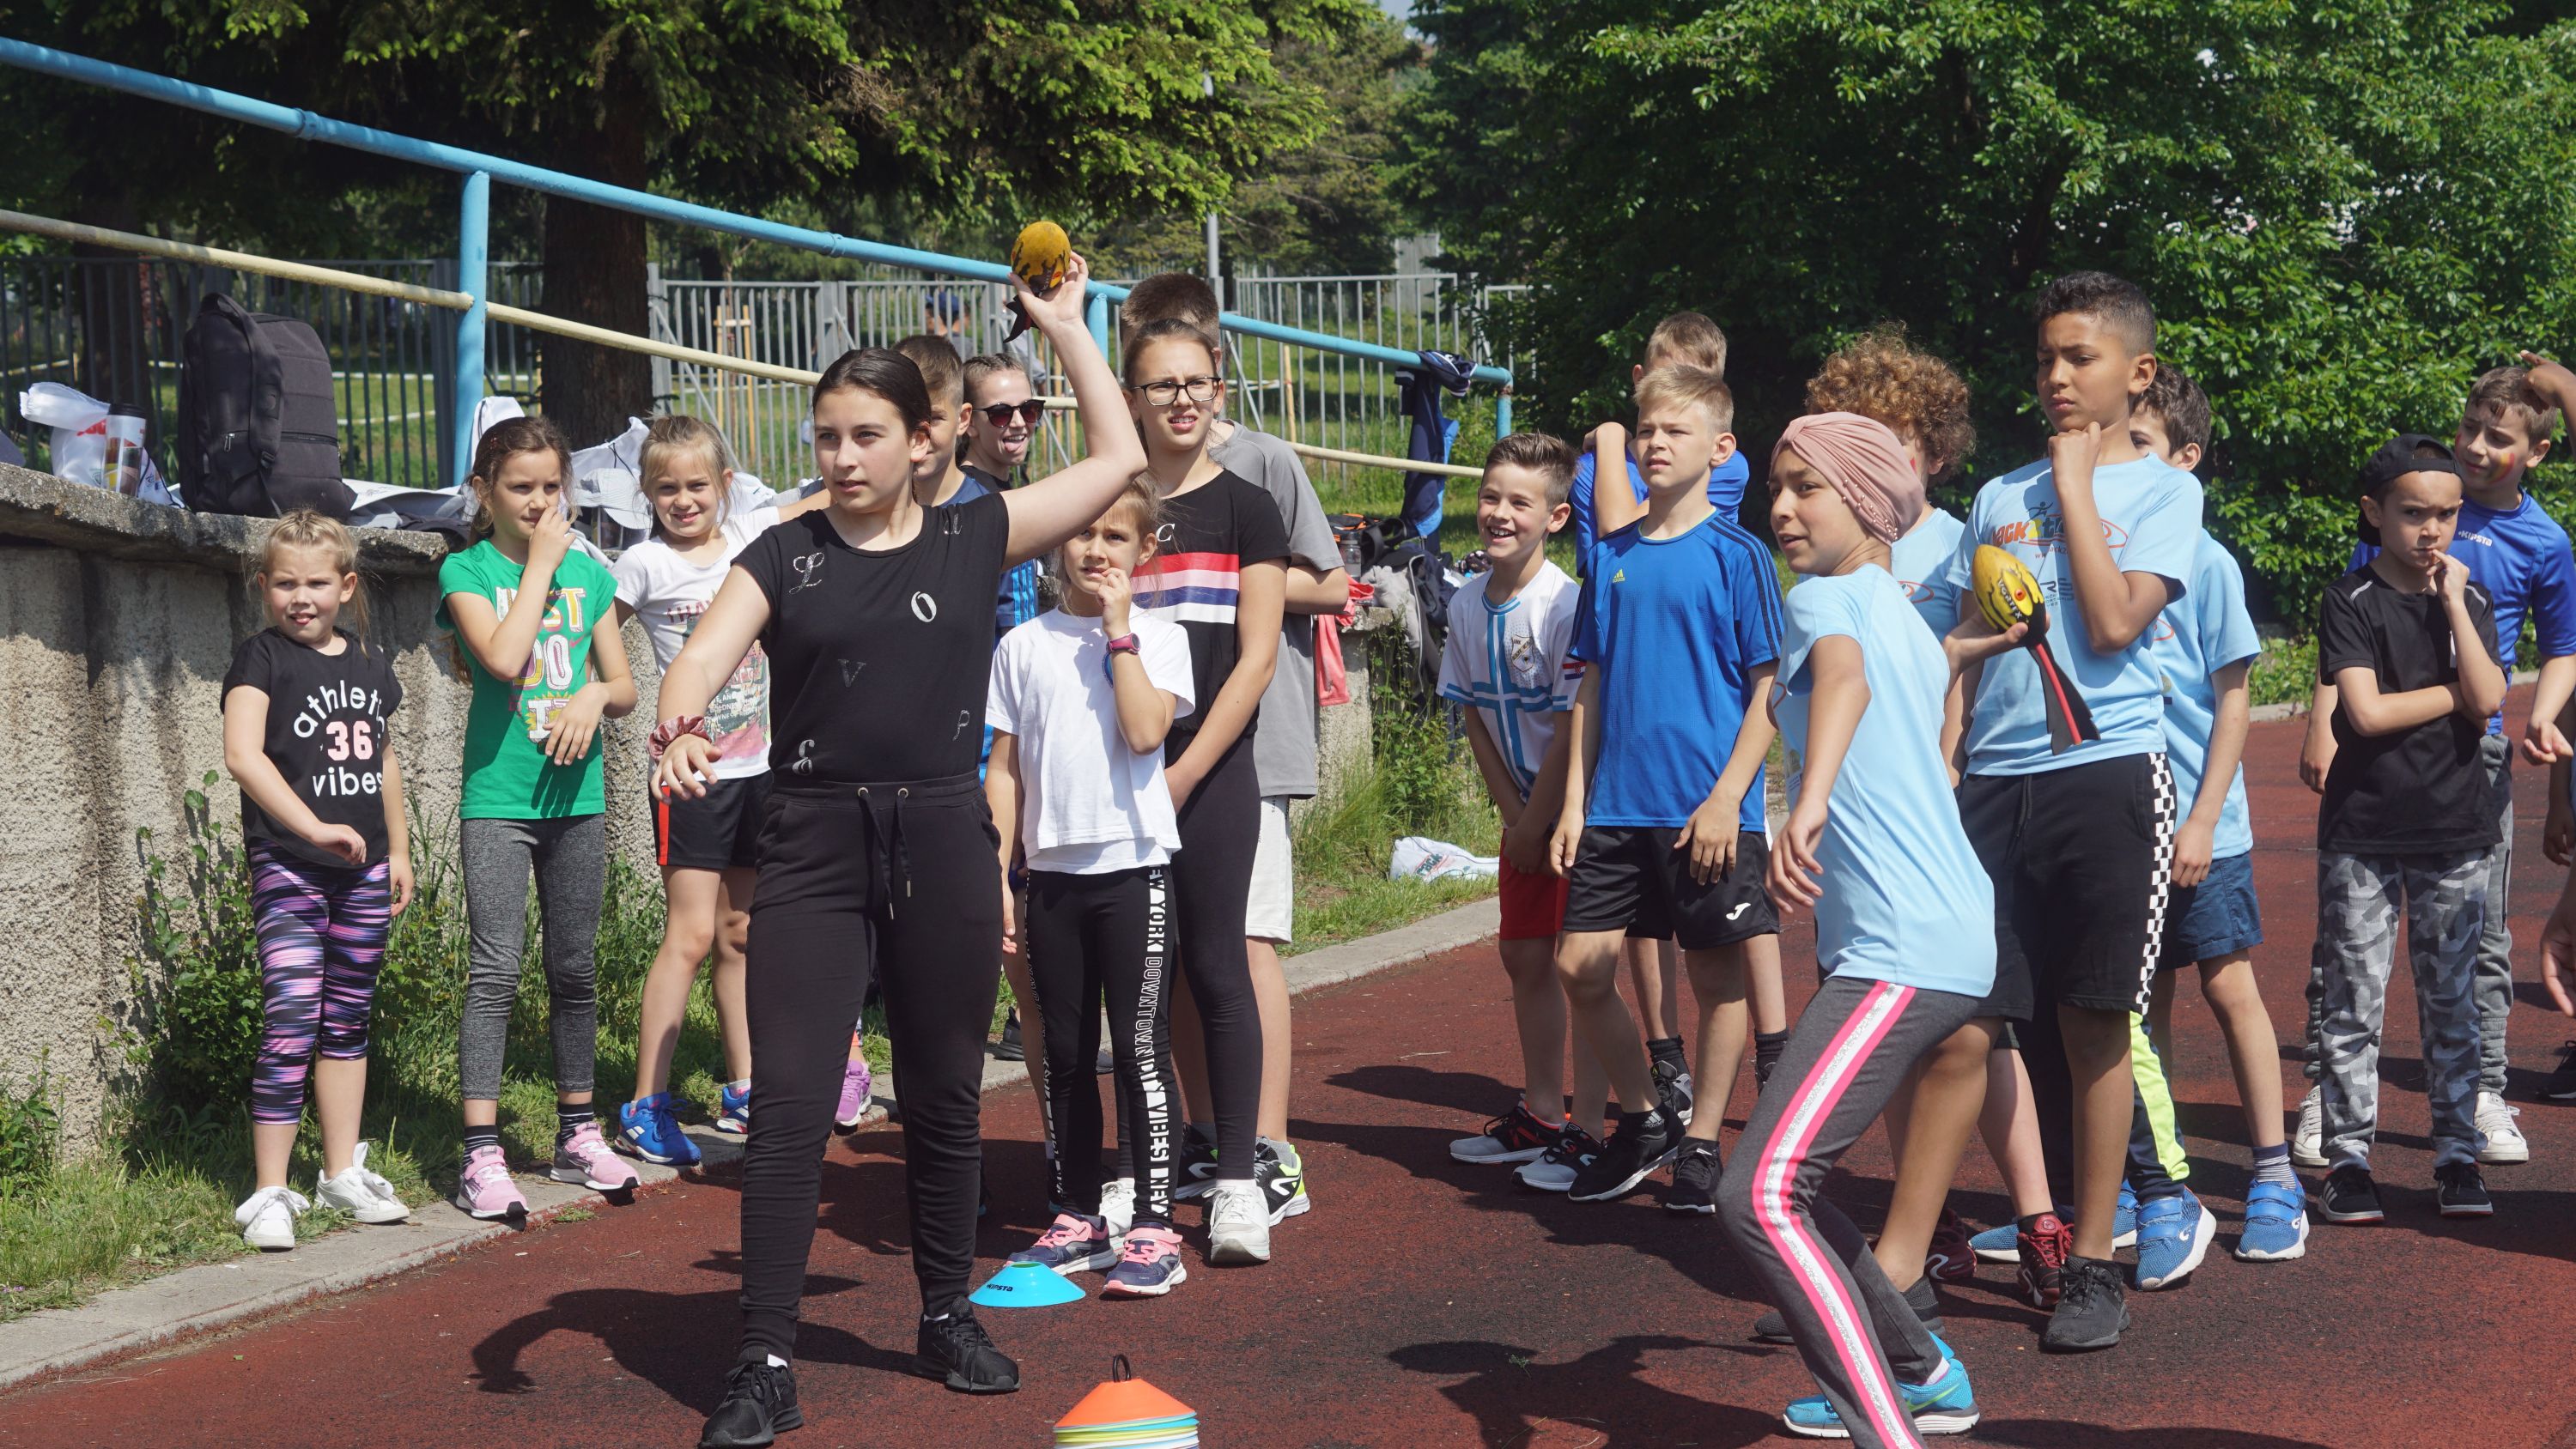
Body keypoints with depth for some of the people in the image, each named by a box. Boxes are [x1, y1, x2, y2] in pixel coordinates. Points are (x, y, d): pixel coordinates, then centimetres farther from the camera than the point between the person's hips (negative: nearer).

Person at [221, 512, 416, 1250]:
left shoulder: (370, 664, 12)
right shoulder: (261, 658, -6)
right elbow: (243, 754, -19)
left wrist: (399, 850, 22)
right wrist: (314, 827, -26)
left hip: (362, 867, 6)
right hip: (288, 865, -6)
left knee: (348, 1022, 14)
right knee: (291, 1027, -12)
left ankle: (343, 1172, 24)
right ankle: (269, 1192, -7)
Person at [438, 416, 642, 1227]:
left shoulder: (588, 572, 10)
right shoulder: (468, 572, -1)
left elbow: (625, 687, 14)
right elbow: (503, 656, -19)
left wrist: (595, 696, -9)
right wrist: (540, 564, -11)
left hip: (576, 793, 4)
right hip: (497, 798, -4)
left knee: (574, 967, 11)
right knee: (496, 969, -9)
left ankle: (577, 1133, 23)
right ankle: (481, 1155, -9)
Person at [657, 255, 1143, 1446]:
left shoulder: (974, 541, 6)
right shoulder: (784, 556, 5)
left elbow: (1117, 461, 5)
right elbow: (706, 651, -10)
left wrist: (1066, 326, 8)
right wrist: (679, 727, -31)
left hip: (942, 844, 1)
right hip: (813, 847, -1)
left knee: (943, 1099, 11)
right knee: (788, 1108, -6)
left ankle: (947, 1317, 29)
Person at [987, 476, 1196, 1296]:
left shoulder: (1157, 641, 1)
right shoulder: (1023, 647, 8)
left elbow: (1144, 730, -17)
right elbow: (1005, 770, 8)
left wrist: (1118, 630, -12)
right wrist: (996, 878, 3)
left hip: (1133, 866, -3)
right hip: (1052, 871, 3)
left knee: (1141, 1049, -3)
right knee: (1064, 1052, 10)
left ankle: (1153, 1228, 0)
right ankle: (1077, 1219, 20)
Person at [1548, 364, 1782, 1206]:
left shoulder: (1736, 557, -4)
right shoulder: (1611, 558, 9)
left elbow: (1771, 691, -6)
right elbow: (1592, 688, 13)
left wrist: (1726, 798, -14)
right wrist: (1575, 802, 7)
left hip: (1709, 812, -5)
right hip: (1616, 809, 5)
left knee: (1715, 975, 4)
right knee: (1581, 968, 2)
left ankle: (1703, 1141, 17)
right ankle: (1644, 1119, 19)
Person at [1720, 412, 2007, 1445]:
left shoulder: (1825, 597, -7)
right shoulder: (1908, 623, 19)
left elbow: (1843, 676, -31)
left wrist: (1807, 807, -49)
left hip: (1905, 953, -10)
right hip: (1952, 935, 10)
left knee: (1759, 1196, -18)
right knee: (1783, 1181, 20)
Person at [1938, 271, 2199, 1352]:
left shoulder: (2161, 489, 2)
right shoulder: (1998, 498, 15)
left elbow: (2115, 623, -13)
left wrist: (2075, 483, -6)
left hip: (2107, 771, -4)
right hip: (1995, 782, 4)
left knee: (2090, 1025, -1)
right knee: (1998, 1021, 2)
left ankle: (2091, 1263, 8)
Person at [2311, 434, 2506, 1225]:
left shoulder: (2469, 601, 7)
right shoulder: (2351, 601, -4)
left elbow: (2488, 701, -9)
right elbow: (2366, 712, -15)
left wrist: (2452, 602, -11)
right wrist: (2455, 693, -7)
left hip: (2455, 833, 3)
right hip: (2362, 833, -3)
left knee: (2452, 1003, 7)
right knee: (2353, 1003, 0)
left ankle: (2457, 1154, 15)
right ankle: (2347, 1158, 7)